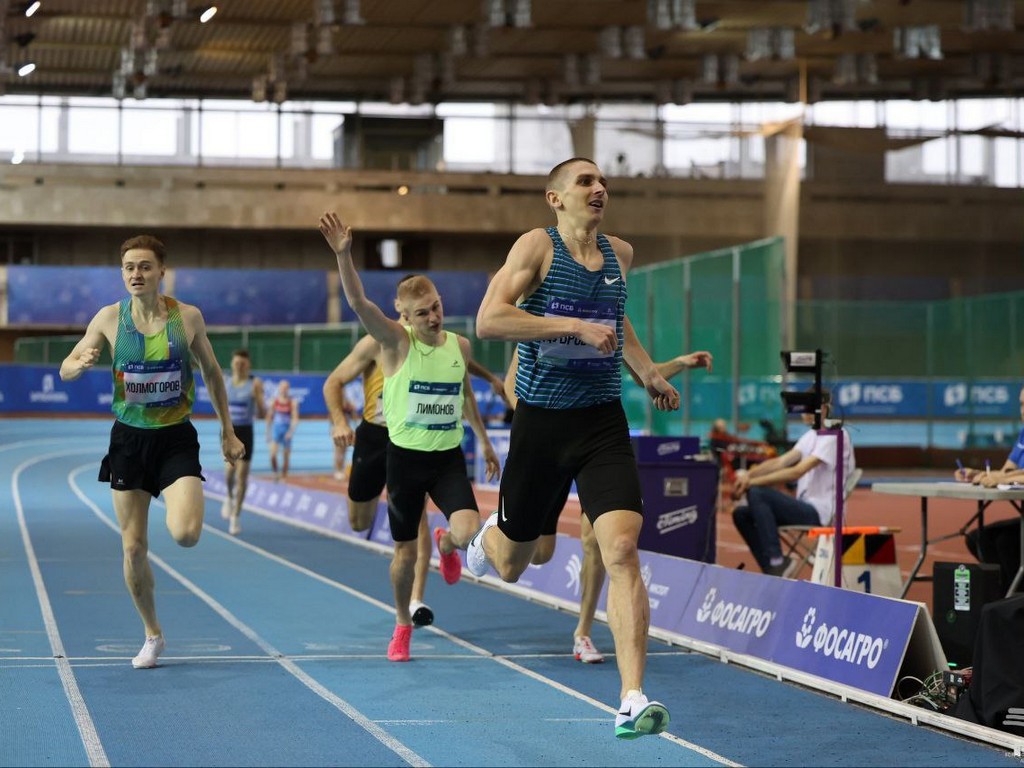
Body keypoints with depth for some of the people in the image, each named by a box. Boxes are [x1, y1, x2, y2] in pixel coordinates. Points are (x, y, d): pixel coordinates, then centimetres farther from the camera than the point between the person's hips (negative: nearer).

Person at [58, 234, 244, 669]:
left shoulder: (188, 317, -6)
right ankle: (152, 635, 24)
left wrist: (228, 432, 10)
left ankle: (181, 512, 17)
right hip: (129, 438, 2)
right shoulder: (110, 318, -4)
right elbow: (65, 370, 3)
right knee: (133, 547, 4)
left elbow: (212, 373, 8)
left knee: (186, 535, -22)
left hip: (176, 438, -2)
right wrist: (81, 363, -22)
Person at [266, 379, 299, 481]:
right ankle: (275, 472, 4)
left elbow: (295, 418, -9)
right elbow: (269, 417, 10)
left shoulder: (293, 402, -4)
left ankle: (284, 476, 18)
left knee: (286, 456, 5)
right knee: (273, 453, -16)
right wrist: (268, 433, 12)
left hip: (287, 430, -1)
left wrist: (291, 431, -23)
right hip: (276, 428, 1)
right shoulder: (274, 401, 3)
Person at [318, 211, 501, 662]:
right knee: (405, 549, 6)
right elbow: (359, 303, -26)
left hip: (449, 458, 2)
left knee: (468, 533, -18)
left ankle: (445, 543, 21)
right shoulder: (396, 342, -10)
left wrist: (483, 439, 26)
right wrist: (343, 255, -41)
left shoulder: (459, 345, 2)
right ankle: (402, 625, 30)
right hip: (405, 457, -2)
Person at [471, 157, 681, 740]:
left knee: (623, 550, -17)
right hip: (541, 422, -3)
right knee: (512, 565, 14)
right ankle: (485, 540, 54)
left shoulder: (621, 254, 9)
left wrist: (649, 372, 16)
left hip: (603, 423, 3)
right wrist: (576, 326, -26)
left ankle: (633, 701, -19)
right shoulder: (537, 246, -8)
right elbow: (489, 320, -21)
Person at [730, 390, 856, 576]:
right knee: (741, 513, -1)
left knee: (757, 493, -23)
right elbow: (780, 462, 5)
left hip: (819, 512, -9)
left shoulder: (834, 436, -13)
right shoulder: (810, 436, 16)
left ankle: (776, 563, -22)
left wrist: (751, 482, -22)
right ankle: (772, 568, -1)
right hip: (805, 507, 9)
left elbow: (797, 472, -21)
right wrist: (748, 474, -14)